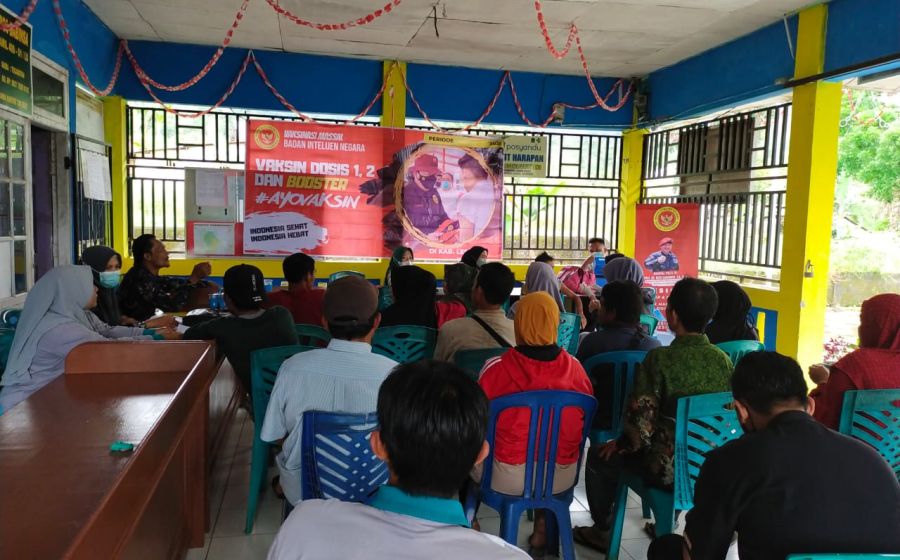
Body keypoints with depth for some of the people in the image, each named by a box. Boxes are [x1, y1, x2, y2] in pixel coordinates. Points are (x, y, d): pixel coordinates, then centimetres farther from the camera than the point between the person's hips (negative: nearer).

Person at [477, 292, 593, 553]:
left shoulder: (496, 368, -16)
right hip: (562, 476, 3)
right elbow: (585, 418, 8)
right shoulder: (575, 367, -7)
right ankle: (543, 527, 38)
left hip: (507, 478, -3)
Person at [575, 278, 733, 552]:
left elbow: (641, 427, -24)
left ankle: (601, 531, 35)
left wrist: (621, 444, -4)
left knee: (601, 456, 19)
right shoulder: (724, 360, -6)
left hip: (669, 468, -5)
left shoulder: (659, 359, -22)